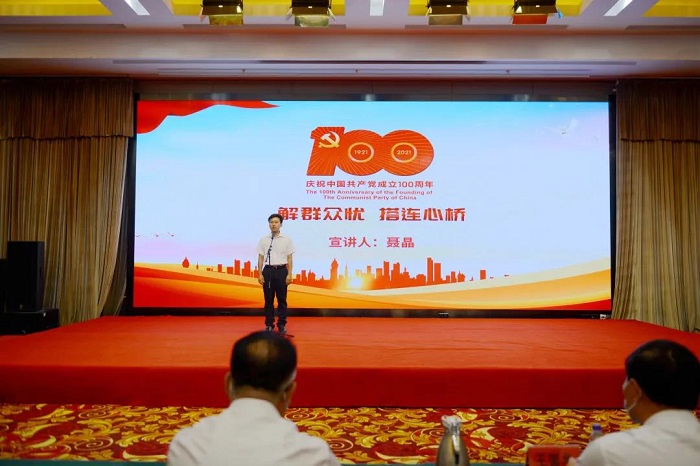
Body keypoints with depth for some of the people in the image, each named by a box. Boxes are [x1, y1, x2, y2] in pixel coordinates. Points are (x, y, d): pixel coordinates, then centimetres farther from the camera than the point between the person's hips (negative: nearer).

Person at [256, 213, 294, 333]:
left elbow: (289, 258, 0)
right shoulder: (263, 240, 4)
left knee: (282, 299, 4)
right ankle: (269, 325, 15)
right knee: (268, 299, 6)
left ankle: (282, 324, 14)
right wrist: (260, 274, -4)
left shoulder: (287, 239, 2)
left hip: (281, 270, -1)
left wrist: (289, 274, -7)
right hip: (268, 270, 1)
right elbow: (260, 258, 3)